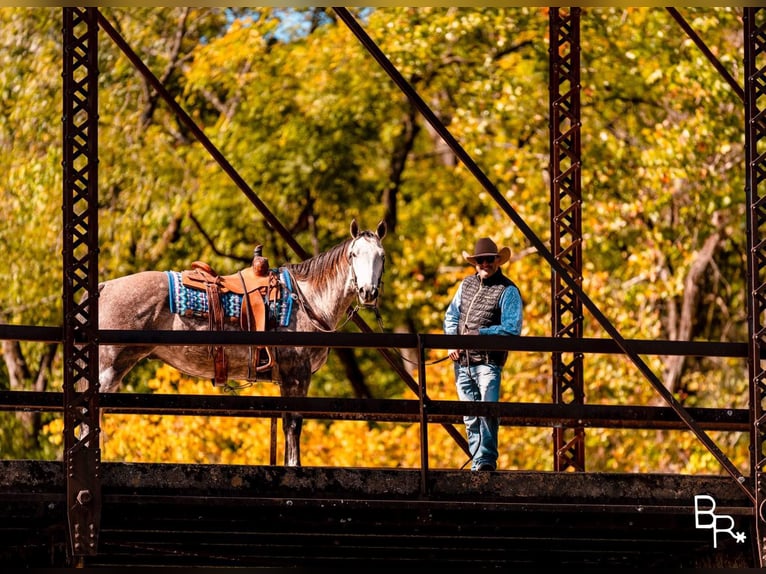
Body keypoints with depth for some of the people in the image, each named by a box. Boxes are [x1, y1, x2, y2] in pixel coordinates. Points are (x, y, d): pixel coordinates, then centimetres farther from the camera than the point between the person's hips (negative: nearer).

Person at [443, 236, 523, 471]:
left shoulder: (508, 291, -6)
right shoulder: (467, 284, 13)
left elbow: (511, 329, -14)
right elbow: (451, 315, 18)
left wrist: (478, 334, -19)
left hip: (488, 362, -6)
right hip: (462, 362, 6)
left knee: (488, 411, -20)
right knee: (470, 417, 8)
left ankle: (486, 460, -18)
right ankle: (477, 465, 14)